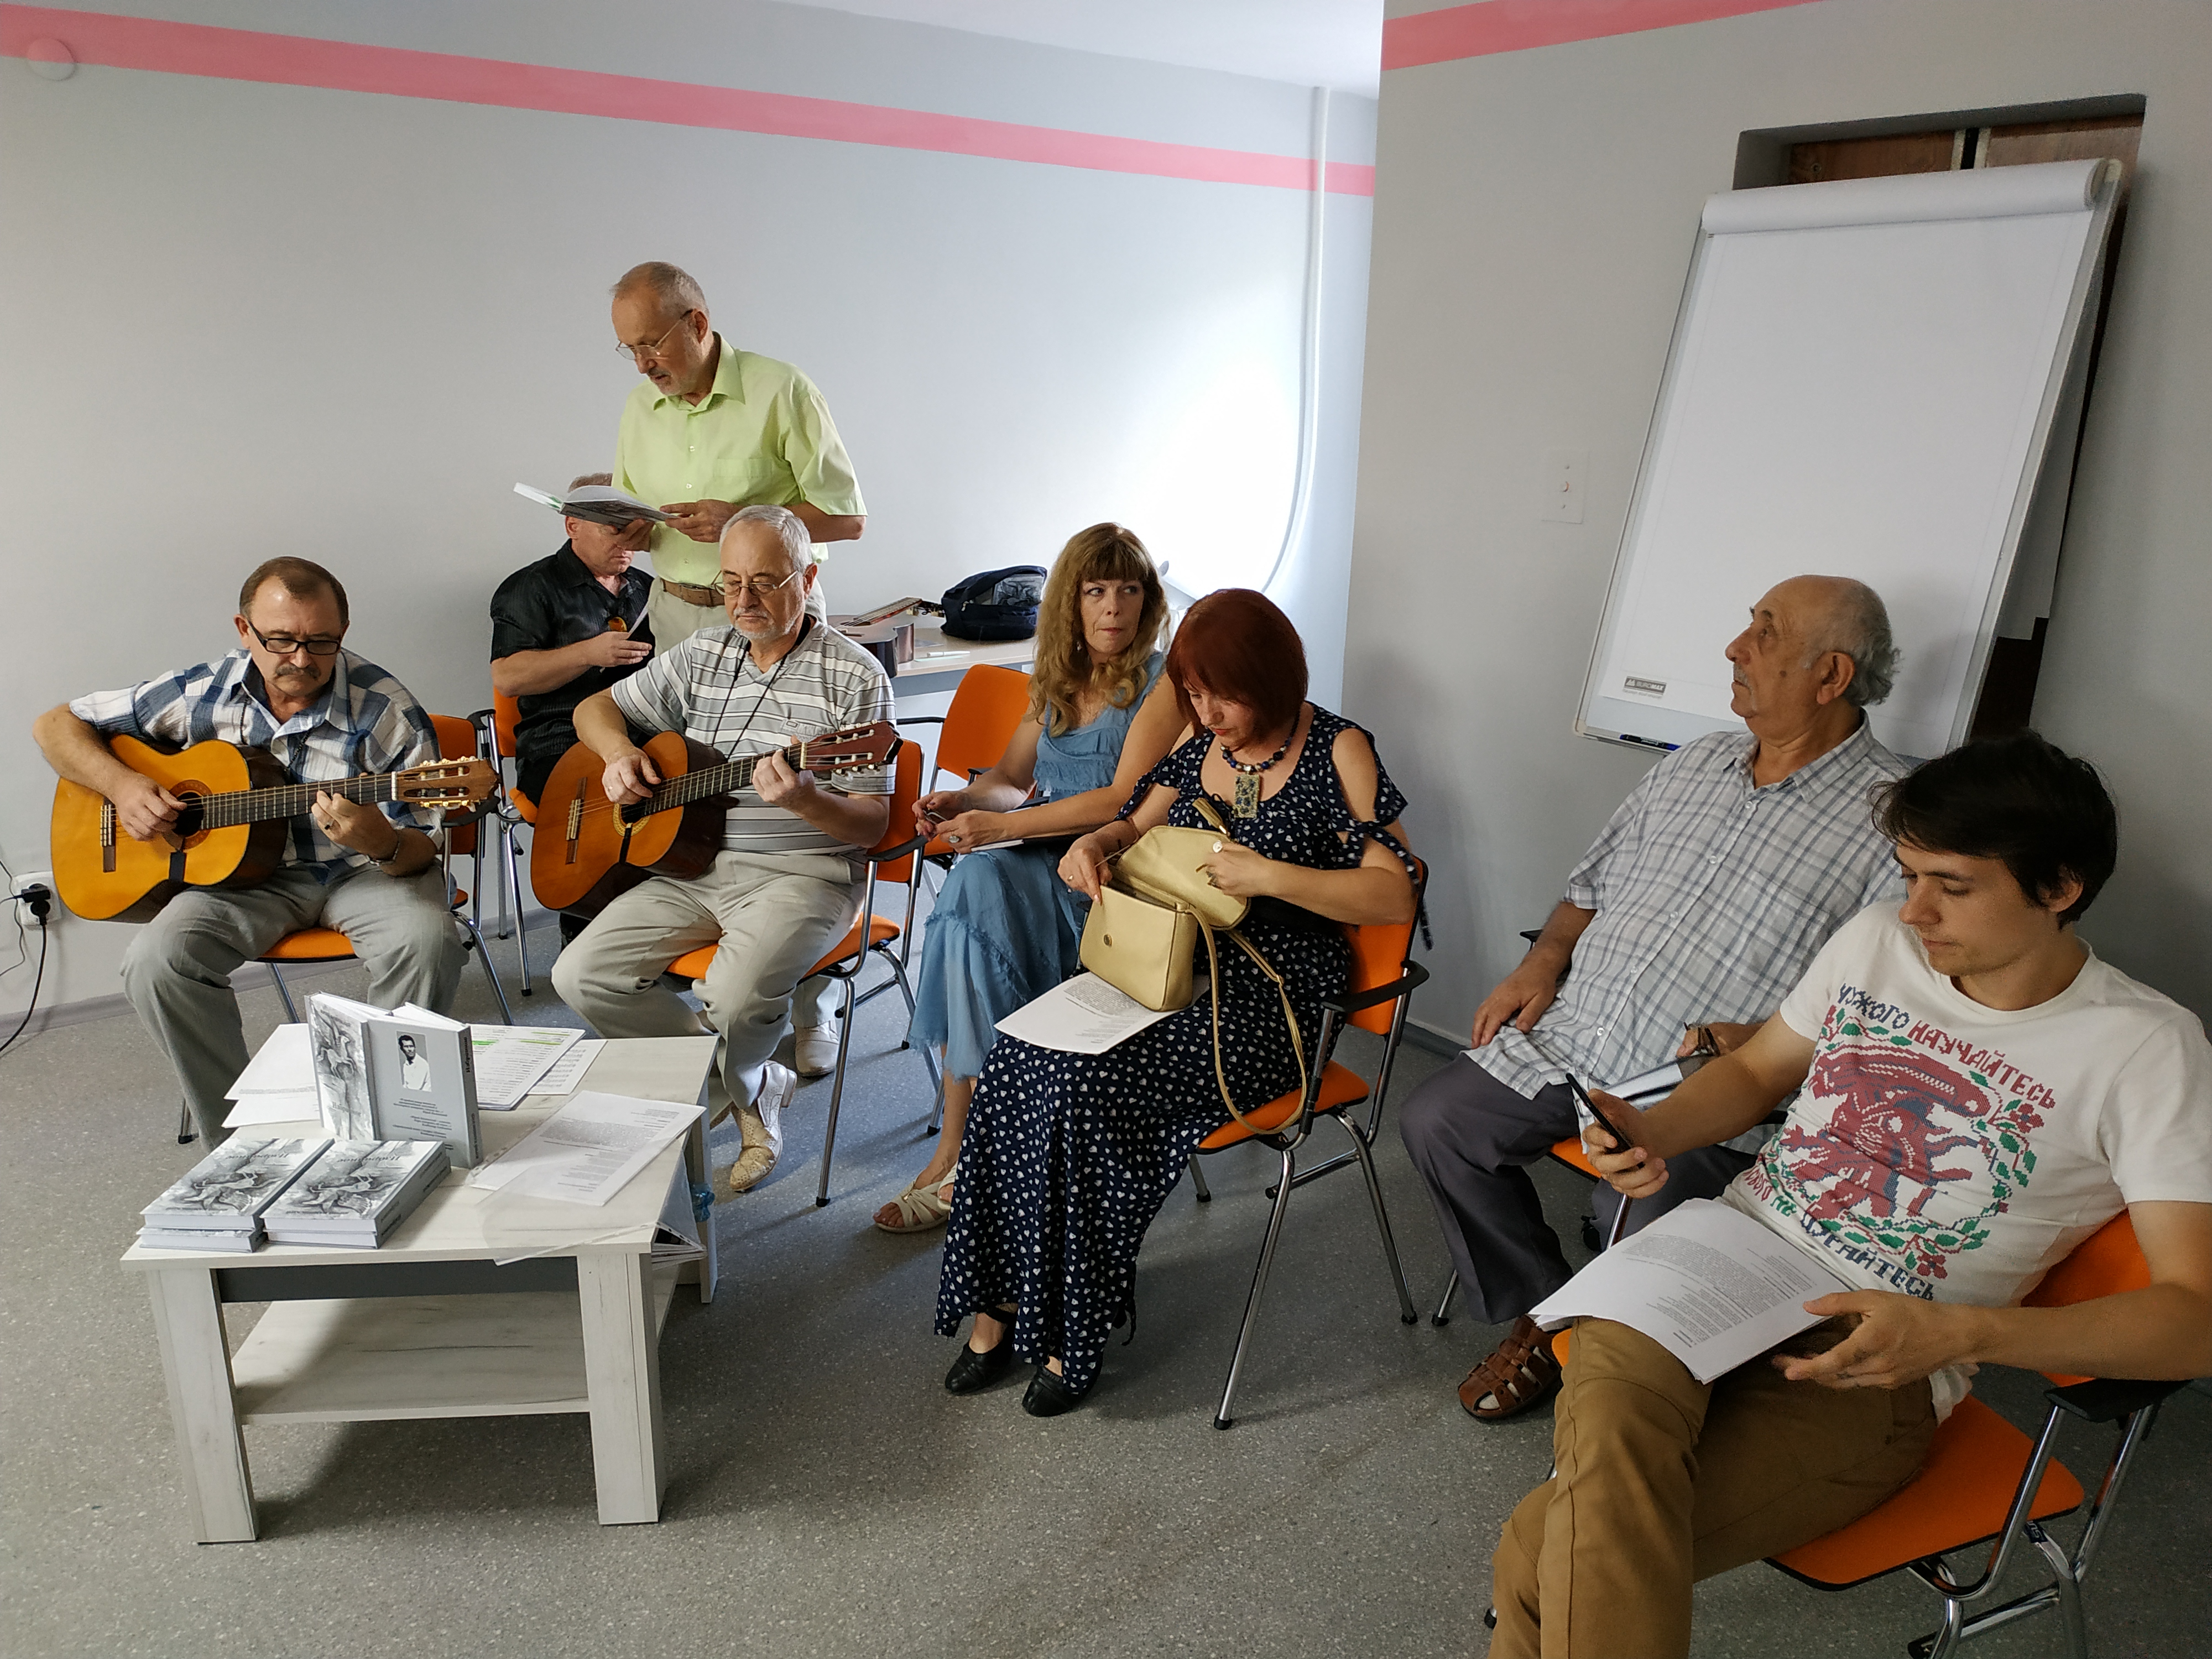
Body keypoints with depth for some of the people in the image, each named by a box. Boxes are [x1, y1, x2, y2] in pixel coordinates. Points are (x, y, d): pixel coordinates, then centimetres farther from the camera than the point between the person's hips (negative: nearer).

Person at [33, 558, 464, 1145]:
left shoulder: (387, 712, -14)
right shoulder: (203, 693, -5)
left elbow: (420, 853, -13)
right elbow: (56, 725, 7)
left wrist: (382, 843, -38)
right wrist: (121, 785, -12)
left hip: (363, 872, -2)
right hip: (244, 870, 3)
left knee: (428, 942, -33)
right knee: (157, 960, -24)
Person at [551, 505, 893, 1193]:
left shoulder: (853, 678, -6)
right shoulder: (701, 656, 10)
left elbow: (872, 825, -8)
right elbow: (596, 707, 21)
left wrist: (805, 800, -30)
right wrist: (619, 754, -3)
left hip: (800, 870, -6)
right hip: (690, 860, 6)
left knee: (733, 999, -30)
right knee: (582, 975, -11)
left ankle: (735, 1087, 10)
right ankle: (755, 1086, 4)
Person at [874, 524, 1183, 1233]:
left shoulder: (1162, 684, -4)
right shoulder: (1055, 682, 17)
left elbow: (1126, 800, -14)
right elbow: (1011, 779, 24)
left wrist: (1003, 825, -17)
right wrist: (962, 802, 2)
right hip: (1047, 863, 6)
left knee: (979, 886, -29)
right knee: (978, 882, -27)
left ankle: (959, 1152, -20)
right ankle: (966, 1152, -22)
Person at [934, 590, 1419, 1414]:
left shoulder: (1338, 752, -7)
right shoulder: (1201, 742, 11)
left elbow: (1395, 894, -11)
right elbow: (1137, 828, 24)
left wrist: (1272, 876, -21)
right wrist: (1094, 844, 0)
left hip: (1267, 997, -6)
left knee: (1086, 1086, -26)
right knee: (1017, 1060, -18)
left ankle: (1071, 1329, -9)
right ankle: (998, 1302, -8)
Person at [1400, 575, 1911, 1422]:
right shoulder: (1694, 763, 13)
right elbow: (1594, 883, 22)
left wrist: (1762, 1040, -24)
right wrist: (1544, 961, 5)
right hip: (1571, 1039, 6)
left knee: (1651, 1228, -28)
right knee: (1434, 1117, -4)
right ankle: (1547, 1315, 15)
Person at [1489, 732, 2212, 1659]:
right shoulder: (1878, 939, 10)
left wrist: (1959, 1333, -23)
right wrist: (1651, 1133, 2)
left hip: (1870, 1364, -4)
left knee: (1555, 1557, -28)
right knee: (1607, 1435, -33)